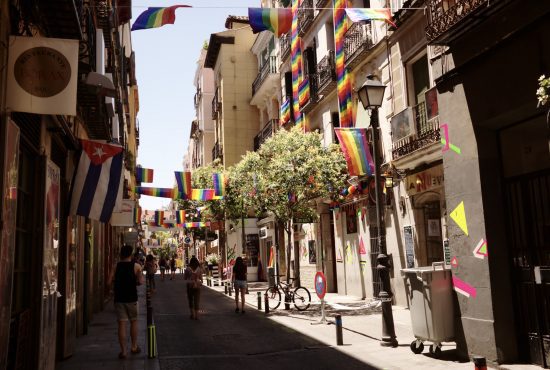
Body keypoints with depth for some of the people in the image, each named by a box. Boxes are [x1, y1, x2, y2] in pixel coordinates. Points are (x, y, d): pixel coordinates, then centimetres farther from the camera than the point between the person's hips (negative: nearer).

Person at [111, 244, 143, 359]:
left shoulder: (116, 266, 0)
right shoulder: (136, 266, -6)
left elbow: (110, 280, -4)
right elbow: (140, 282, -11)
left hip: (119, 298, 1)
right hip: (131, 298, -1)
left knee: (121, 323, 3)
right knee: (133, 321, 15)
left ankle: (123, 351, 2)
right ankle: (134, 347, 23)